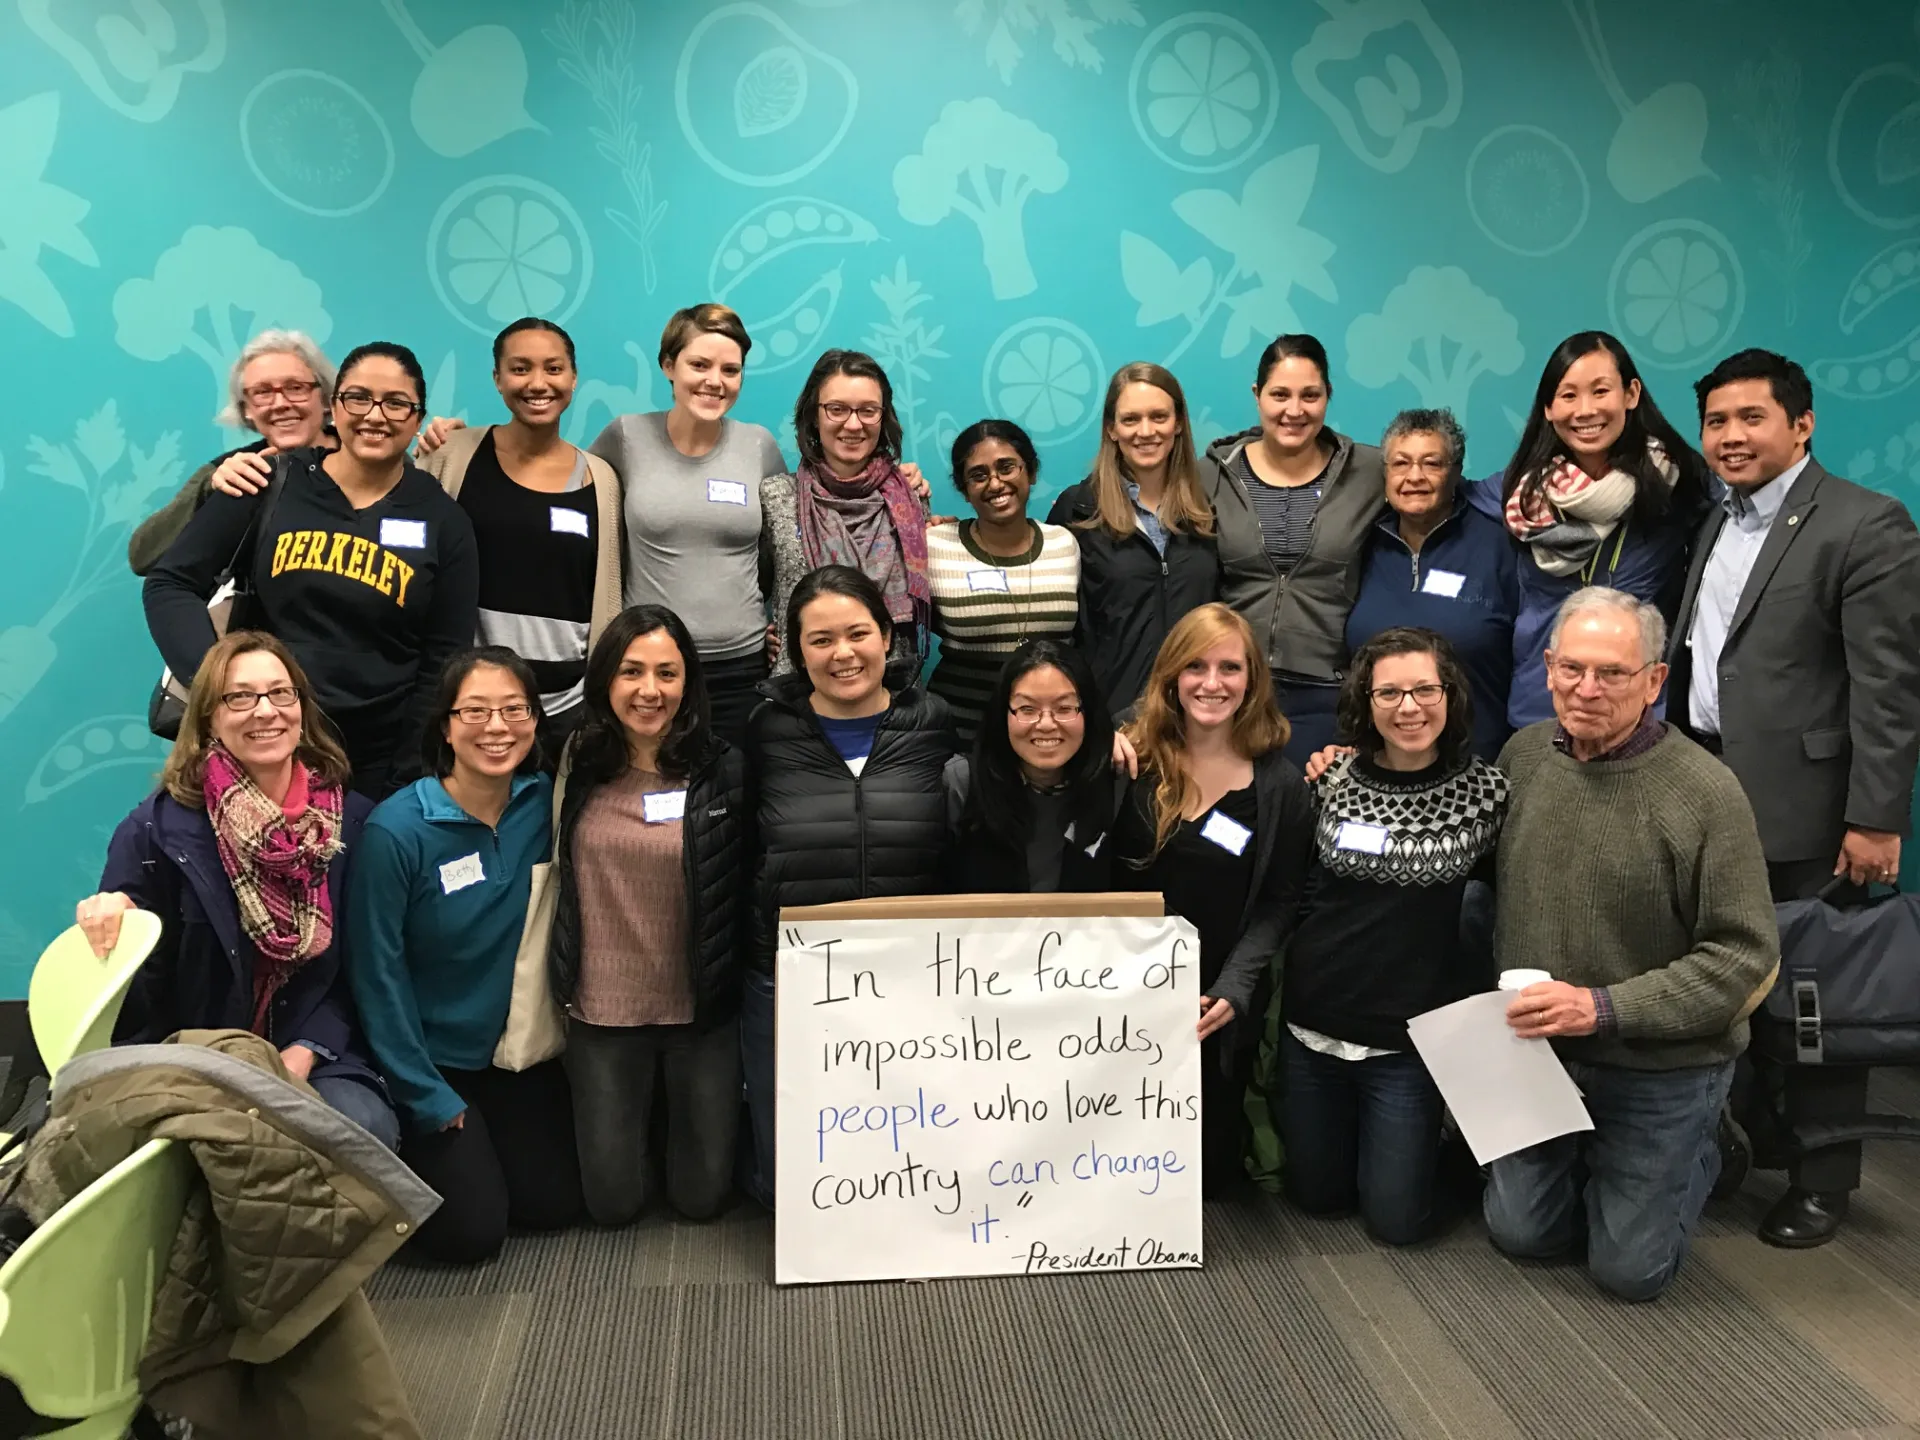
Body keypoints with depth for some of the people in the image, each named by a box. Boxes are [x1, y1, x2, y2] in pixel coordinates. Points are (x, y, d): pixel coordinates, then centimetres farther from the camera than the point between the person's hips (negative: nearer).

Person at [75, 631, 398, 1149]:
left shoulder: (354, 819, 1)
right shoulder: (157, 827, -5)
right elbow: (134, 978, -3)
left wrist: (304, 1054, -10)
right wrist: (109, 927, -24)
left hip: (316, 1060, 2)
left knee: (367, 1130, -27)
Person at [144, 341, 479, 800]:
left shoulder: (443, 521, -1)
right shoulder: (270, 484, -1)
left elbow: (444, 661, -1)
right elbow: (170, 584, 2)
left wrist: (410, 782, -6)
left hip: (375, 764, 0)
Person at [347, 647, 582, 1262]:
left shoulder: (546, 806, -10)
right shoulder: (396, 829, -21)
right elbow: (379, 971, -15)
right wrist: (427, 1097, -12)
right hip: (434, 1059, -4)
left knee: (555, 1204, 4)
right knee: (471, 1230, -5)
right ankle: (405, 1153, 23)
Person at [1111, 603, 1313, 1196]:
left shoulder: (1281, 783, -3)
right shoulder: (1131, 757, -3)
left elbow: (1278, 902, -3)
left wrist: (1233, 990, -14)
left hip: (1218, 1006, 0)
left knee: (1204, 1164, 7)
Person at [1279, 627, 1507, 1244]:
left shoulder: (1486, 791, -8)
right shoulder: (1332, 781, -2)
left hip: (1412, 1033, -2)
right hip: (1314, 1024, 2)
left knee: (1395, 1217, 6)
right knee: (1315, 1193, 16)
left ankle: (1424, 1136, 35)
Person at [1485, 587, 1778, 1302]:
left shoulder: (1707, 793, -21)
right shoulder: (1524, 752, -4)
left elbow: (1745, 953, -20)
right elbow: (1495, 885, 15)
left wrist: (1604, 1007, -26)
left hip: (1660, 1066, -4)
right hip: (1538, 1048, 4)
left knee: (1629, 1268, 7)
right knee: (1520, 1232, 12)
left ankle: (1699, 1152, 33)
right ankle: (1589, 1159, 40)